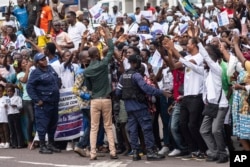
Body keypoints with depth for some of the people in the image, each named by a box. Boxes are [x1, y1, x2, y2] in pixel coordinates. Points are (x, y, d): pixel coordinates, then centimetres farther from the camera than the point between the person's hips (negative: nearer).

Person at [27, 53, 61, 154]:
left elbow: (57, 81, 26)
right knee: (42, 125, -4)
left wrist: (57, 97, 19)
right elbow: (29, 87, -14)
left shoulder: (50, 69, 12)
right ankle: (42, 146, 1)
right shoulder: (36, 73, -10)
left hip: (54, 103, 7)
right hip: (43, 104, -7)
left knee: (53, 125, 13)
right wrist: (37, 100, -17)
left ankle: (51, 144, 23)